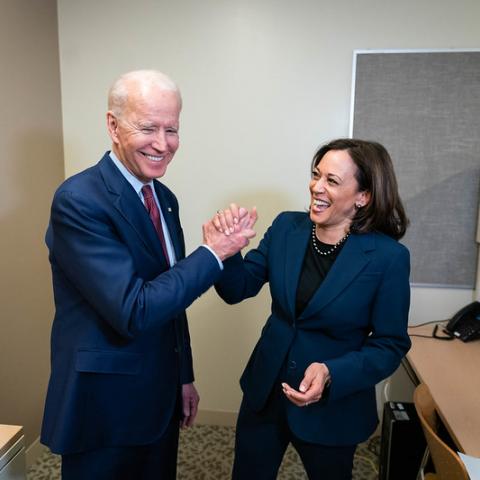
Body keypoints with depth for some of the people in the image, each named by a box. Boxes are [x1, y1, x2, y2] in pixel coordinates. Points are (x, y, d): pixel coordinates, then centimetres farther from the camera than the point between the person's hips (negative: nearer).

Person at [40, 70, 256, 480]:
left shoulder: (165, 198, 3)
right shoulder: (79, 201, -22)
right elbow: (134, 310, -27)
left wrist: (184, 376, 13)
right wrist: (213, 254, -20)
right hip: (104, 407, -6)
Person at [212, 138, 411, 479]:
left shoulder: (388, 257, -17)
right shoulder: (286, 227, -8)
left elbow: (391, 345, -11)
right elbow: (238, 290, -6)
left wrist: (332, 374, -26)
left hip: (333, 408, -3)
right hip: (264, 393, 3)